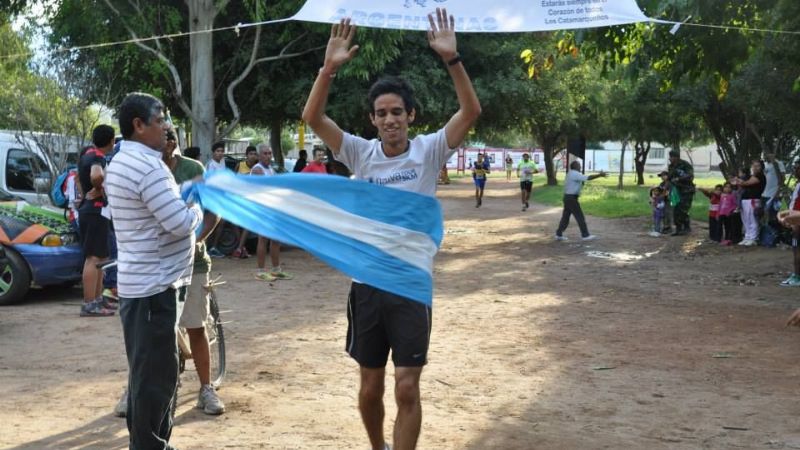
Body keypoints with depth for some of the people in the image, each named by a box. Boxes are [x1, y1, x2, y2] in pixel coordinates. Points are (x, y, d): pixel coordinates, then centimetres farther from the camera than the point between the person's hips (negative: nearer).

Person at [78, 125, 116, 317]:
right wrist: (98, 189, -21)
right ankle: (89, 304, -12)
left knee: (100, 257, 17)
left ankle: (98, 298, 24)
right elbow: (97, 175, -39)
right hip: (96, 211, -10)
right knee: (93, 258, -10)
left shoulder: (87, 154, 12)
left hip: (88, 210, 10)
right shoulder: (98, 158, -17)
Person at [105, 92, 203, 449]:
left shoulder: (120, 163, 14)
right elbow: (180, 223, -22)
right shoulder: (148, 167, -19)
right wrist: (198, 207, -3)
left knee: (146, 371, 18)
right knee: (156, 374, -3)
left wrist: (184, 203, 10)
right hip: (154, 285, -11)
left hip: (137, 281, 11)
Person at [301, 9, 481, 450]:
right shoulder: (360, 153, -1)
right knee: (370, 387, 14)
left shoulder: (429, 151, -5)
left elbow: (471, 111, -17)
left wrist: (451, 58, -28)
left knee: (407, 389, -1)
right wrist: (329, 67, -23)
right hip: (367, 285, 2)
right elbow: (312, 117, -10)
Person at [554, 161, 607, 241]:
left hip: (568, 198, 10)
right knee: (580, 217, -4)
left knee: (565, 216, 12)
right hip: (571, 198, -10)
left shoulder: (571, 174, 19)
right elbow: (588, 178, -22)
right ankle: (585, 235, 0)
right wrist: (599, 175, -17)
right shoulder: (575, 174, -15)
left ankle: (559, 234, 12)